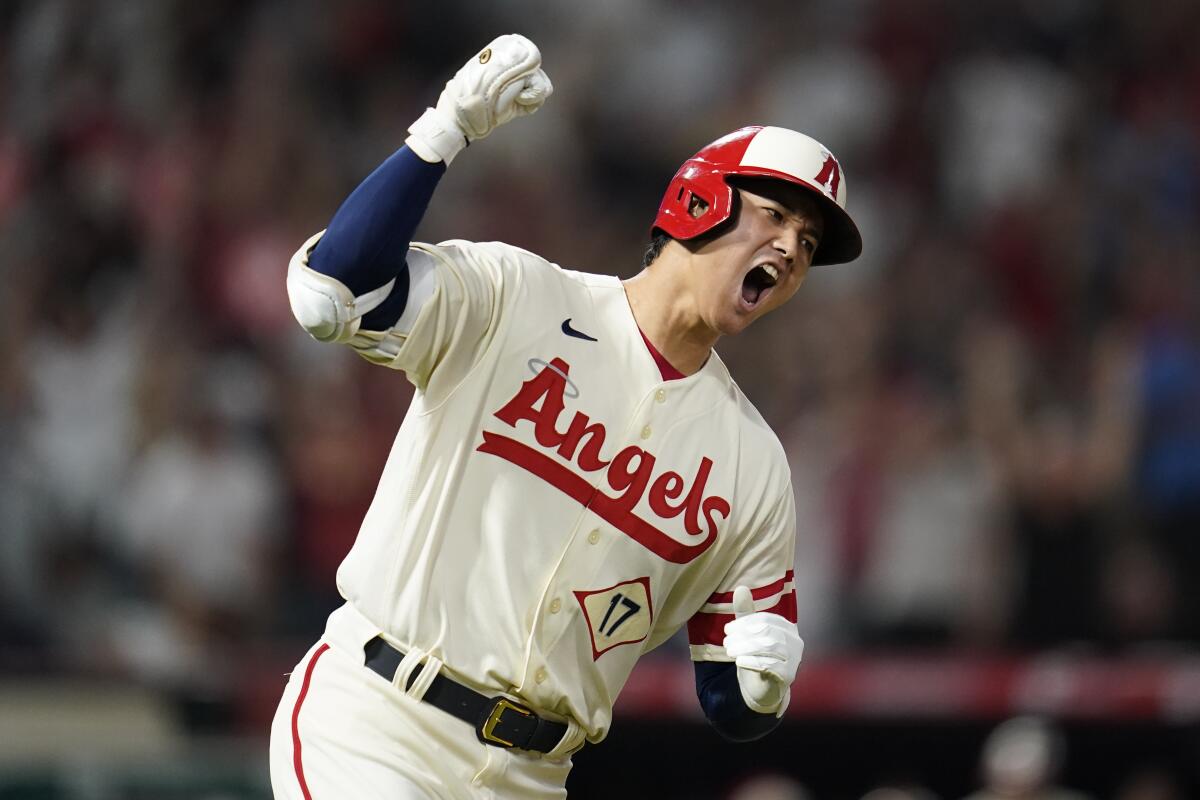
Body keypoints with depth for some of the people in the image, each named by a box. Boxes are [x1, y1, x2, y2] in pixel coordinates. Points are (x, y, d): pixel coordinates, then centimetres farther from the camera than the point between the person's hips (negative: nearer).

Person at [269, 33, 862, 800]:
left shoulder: (755, 463, 9)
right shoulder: (512, 299, -2)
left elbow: (735, 712, 11)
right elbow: (331, 291, -20)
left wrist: (760, 684, -13)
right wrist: (448, 129, -25)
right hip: (367, 729, -5)